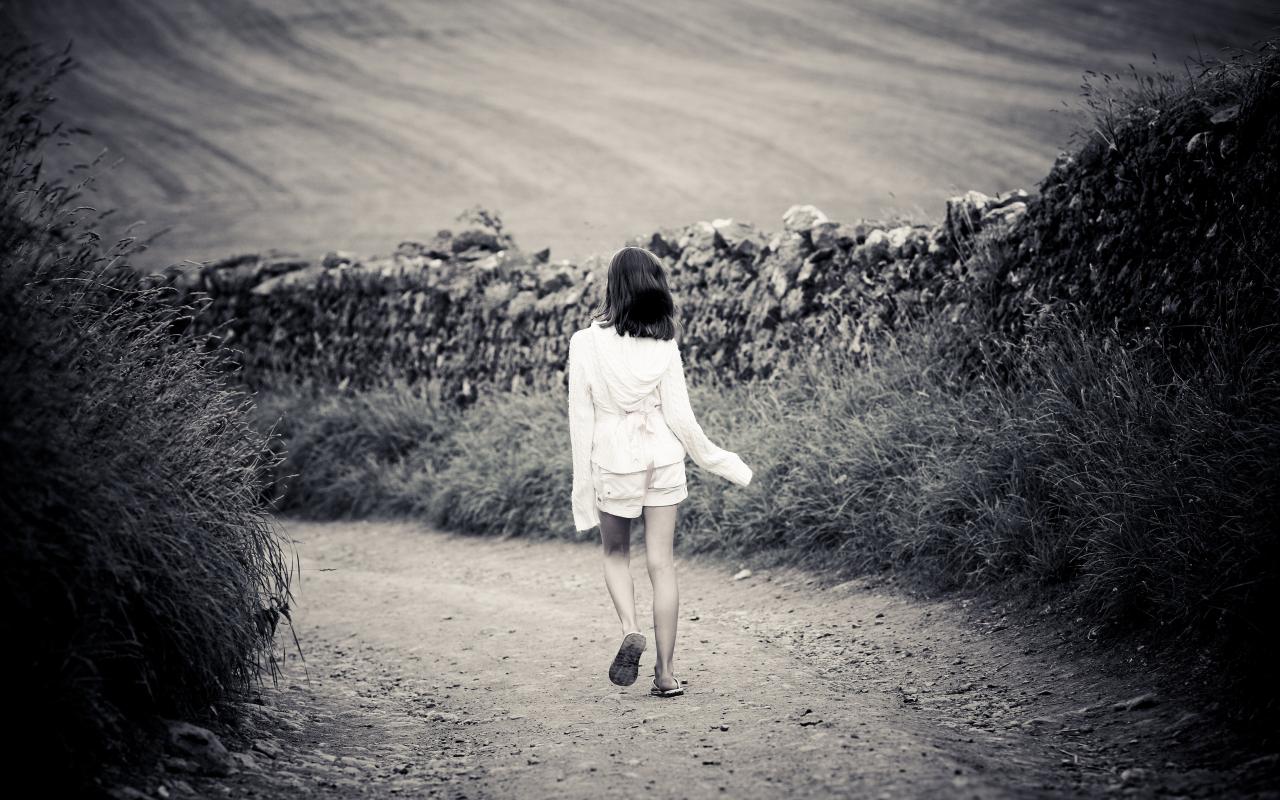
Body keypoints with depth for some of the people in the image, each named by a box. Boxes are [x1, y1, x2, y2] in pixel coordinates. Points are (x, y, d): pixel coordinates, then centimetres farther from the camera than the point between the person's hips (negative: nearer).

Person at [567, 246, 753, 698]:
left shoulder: (586, 343, -9)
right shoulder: (663, 346, -7)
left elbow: (581, 418, -6)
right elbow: (680, 417, -4)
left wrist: (583, 485, 1)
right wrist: (719, 463, 10)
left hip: (612, 459, -1)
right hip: (663, 457, 1)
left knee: (615, 553, 21)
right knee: (661, 563, 7)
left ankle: (629, 629, -4)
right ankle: (666, 672, 10)